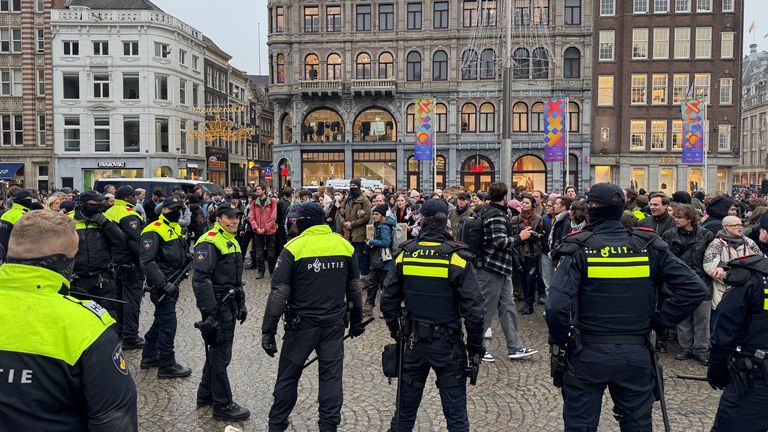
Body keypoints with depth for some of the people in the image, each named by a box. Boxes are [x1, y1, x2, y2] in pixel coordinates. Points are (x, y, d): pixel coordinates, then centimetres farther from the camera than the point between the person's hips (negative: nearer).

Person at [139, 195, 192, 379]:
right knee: (168, 323, -6)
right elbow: (147, 262, -23)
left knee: (161, 320, 18)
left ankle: (149, 357, 32)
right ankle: (166, 365, 3)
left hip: (172, 283, 9)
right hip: (162, 284, -9)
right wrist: (164, 284, -27)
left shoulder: (176, 228, 14)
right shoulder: (154, 230, -15)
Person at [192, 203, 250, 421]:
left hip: (229, 305, 10)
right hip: (217, 306, -10)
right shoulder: (209, 242, -16)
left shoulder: (232, 242, 15)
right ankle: (222, 405, 9)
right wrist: (209, 312, -25)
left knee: (217, 351, 18)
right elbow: (201, 280, -23)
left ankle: (206, 395, 33)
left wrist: (241, 304, 20)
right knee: (220, 355, -2)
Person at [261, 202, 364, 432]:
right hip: (334, 323, 3)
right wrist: (357, 321, 20)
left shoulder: (294, 247, -11)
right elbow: (354, 289, 9)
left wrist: (268, 331, -7)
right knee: (331, 376, 12)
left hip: (302, 324, -3)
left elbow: (279, 293, -12)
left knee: (288, 376, 12)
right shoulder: (344, 245, 1)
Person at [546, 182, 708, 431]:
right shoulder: (649, 246, -4)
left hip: (588, 355, -2)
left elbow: (556, 306, -25)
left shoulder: (579, 249, -14)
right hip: (636, 354, 3)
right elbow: (694, 289, -6)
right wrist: (659, 321, 1)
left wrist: (560, 339, -7)